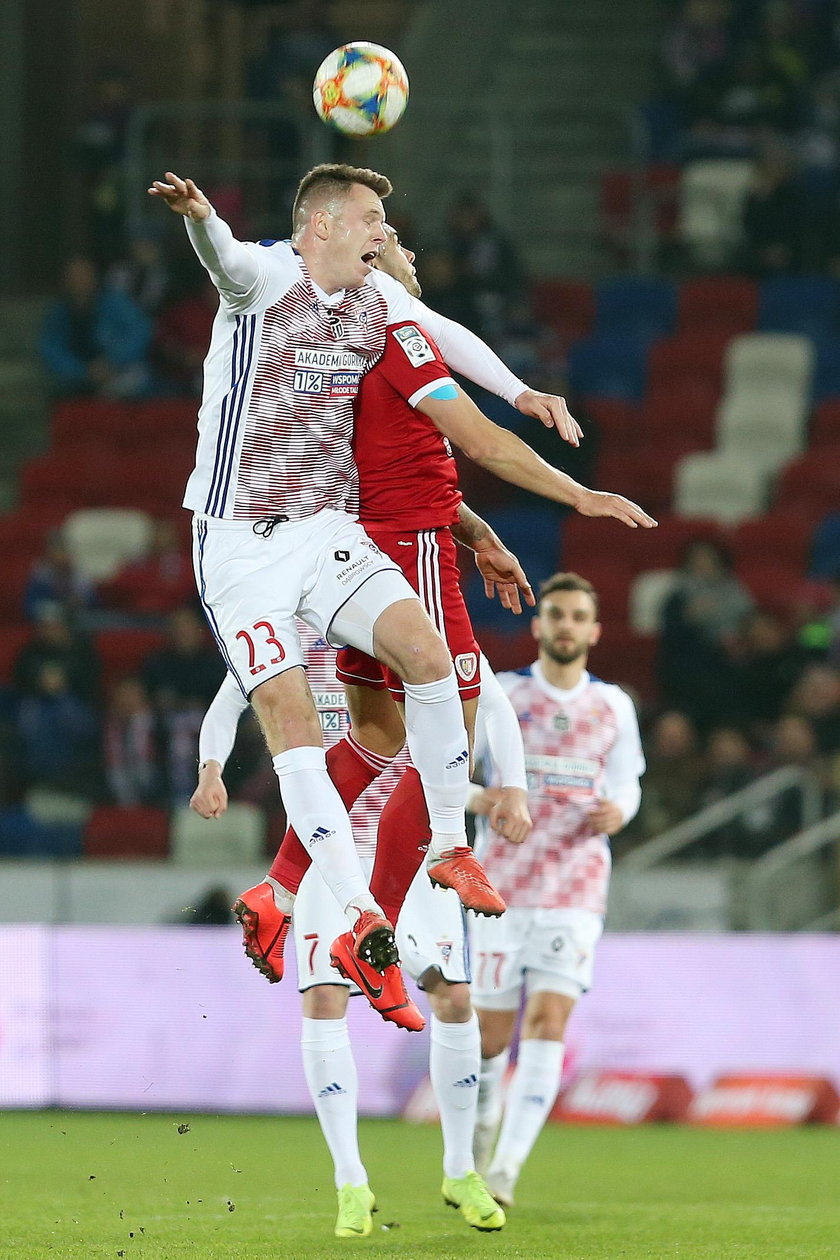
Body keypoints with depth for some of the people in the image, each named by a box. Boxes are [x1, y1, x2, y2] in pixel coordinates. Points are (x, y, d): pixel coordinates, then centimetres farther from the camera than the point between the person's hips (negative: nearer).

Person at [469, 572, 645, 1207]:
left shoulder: (614, 706, 9)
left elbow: (626, 781, 18)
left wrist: (618, 811, -6)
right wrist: (475, 799, -17)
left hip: (577, 889, 1)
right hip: (504, 885, -1)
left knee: (548, 1022, -14)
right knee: (491, 1032, 1)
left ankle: (507, 1168, -17)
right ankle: (484, 1125, 32)